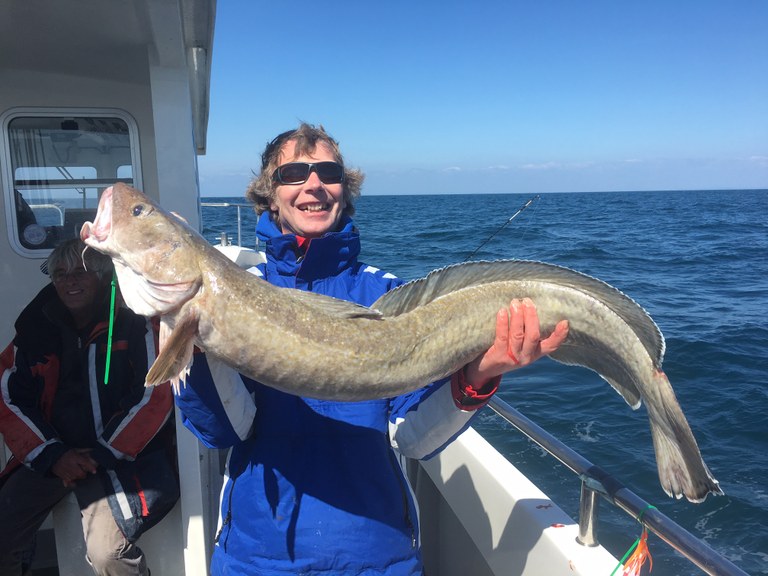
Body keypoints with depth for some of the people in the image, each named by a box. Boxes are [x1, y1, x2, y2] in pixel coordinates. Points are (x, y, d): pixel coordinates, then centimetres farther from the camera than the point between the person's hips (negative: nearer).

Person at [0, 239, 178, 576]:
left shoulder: (135, 325, -3)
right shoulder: (35, 329, 10)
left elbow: (153, 397, -8)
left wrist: (101, 455, -13)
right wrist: (53, 455, -8)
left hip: (122, 454, -4)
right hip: (50, 455, 5)